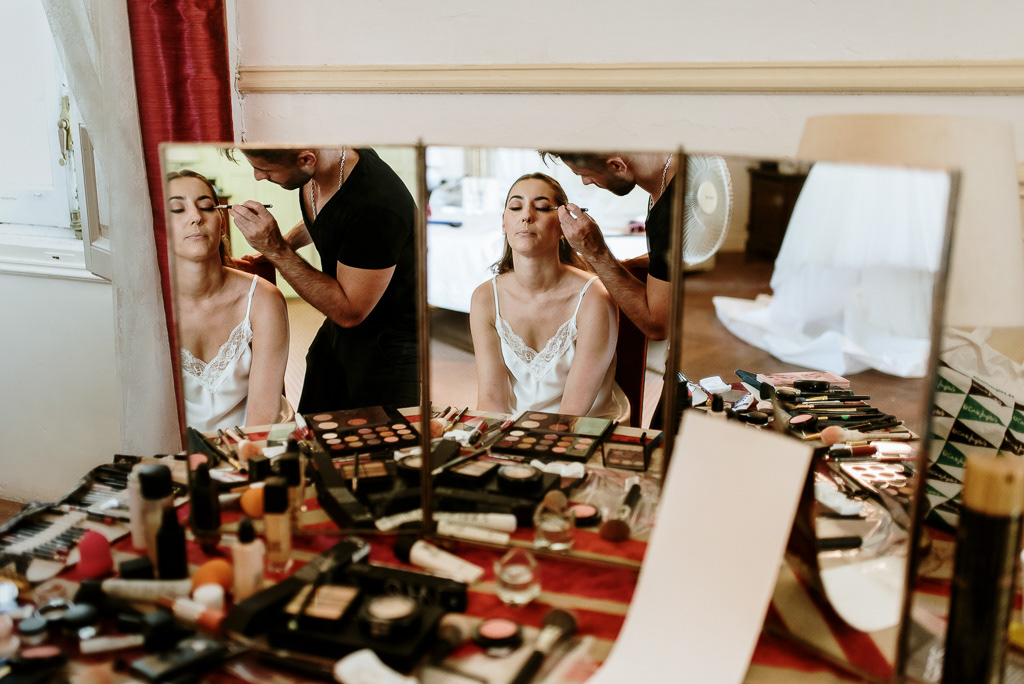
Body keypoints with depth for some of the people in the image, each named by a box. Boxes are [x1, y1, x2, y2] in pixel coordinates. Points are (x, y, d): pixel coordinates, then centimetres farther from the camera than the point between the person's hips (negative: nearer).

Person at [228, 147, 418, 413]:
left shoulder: (378, 206, -33)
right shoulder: (311, 173, -7)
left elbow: (349, 312, -24)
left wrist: (277, 249, -26)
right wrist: (272, 252, 8)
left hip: (388, 344, -8)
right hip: (335, 331, 8)